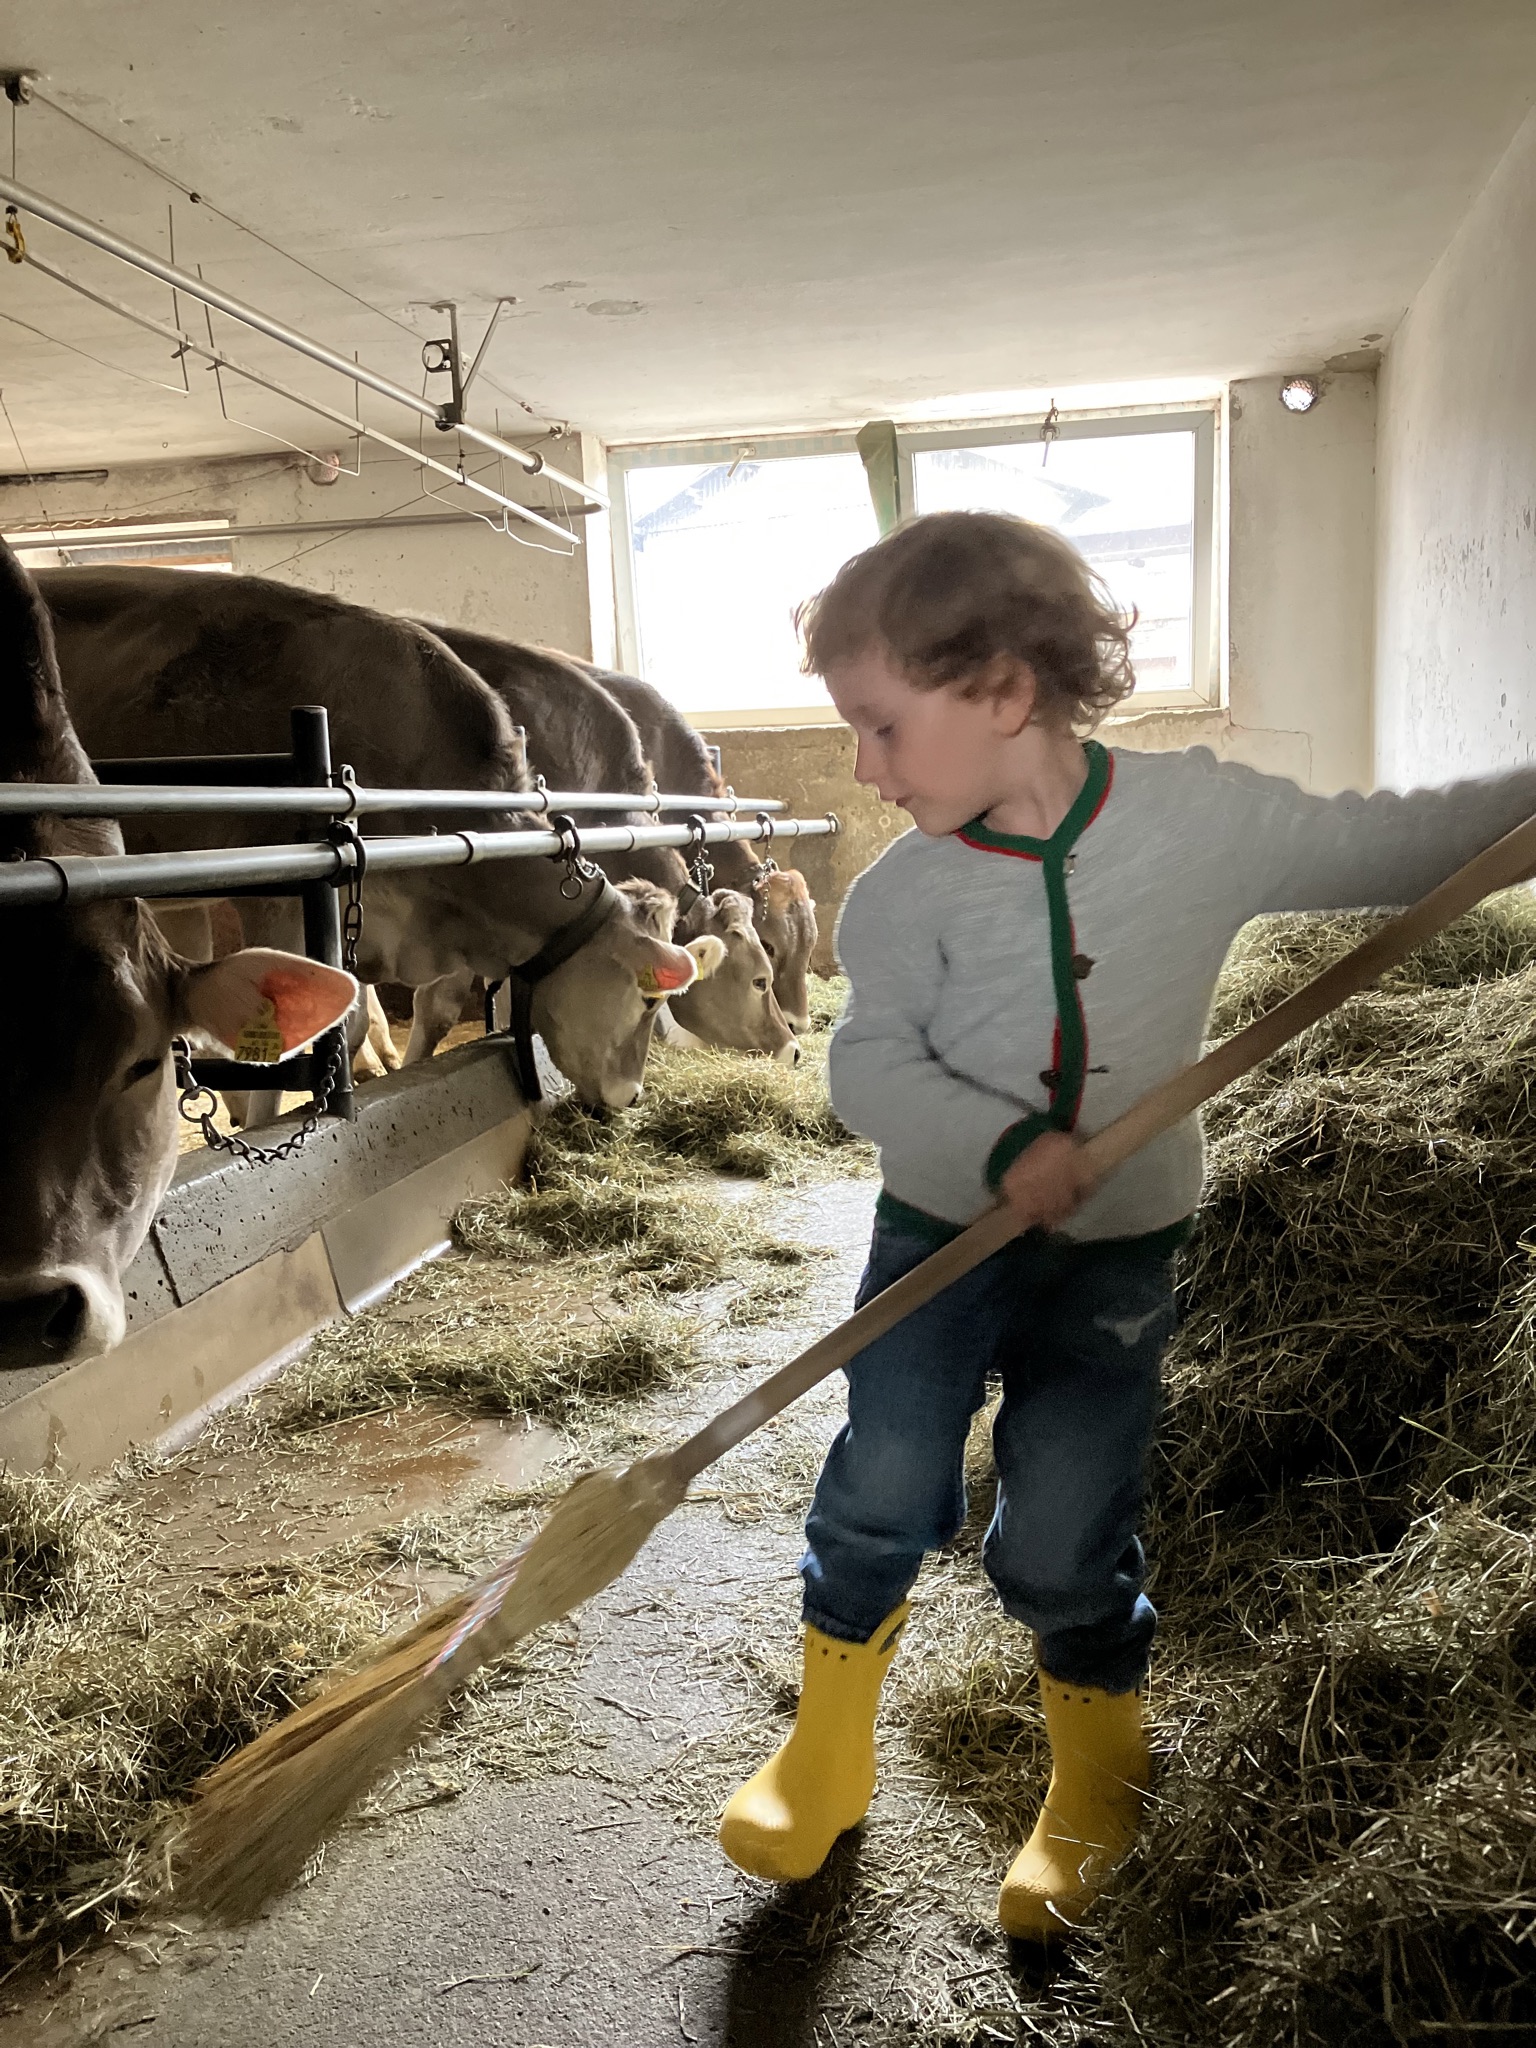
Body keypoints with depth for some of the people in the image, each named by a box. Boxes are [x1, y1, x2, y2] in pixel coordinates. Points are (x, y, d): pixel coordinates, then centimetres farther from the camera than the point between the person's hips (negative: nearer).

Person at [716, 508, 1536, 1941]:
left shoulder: (1200, 816, -12)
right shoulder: (906, 891, -12)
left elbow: (1381, 849, -1)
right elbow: (873, 1065, -13)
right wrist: (1004, 1146, -27)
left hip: (1119, 1249, 0)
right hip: (943, 1227, 1)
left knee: (1061, 1542, 5)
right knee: (884, 1492, 2)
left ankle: (1097, 1779, 35)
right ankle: (827, 1754, 30)